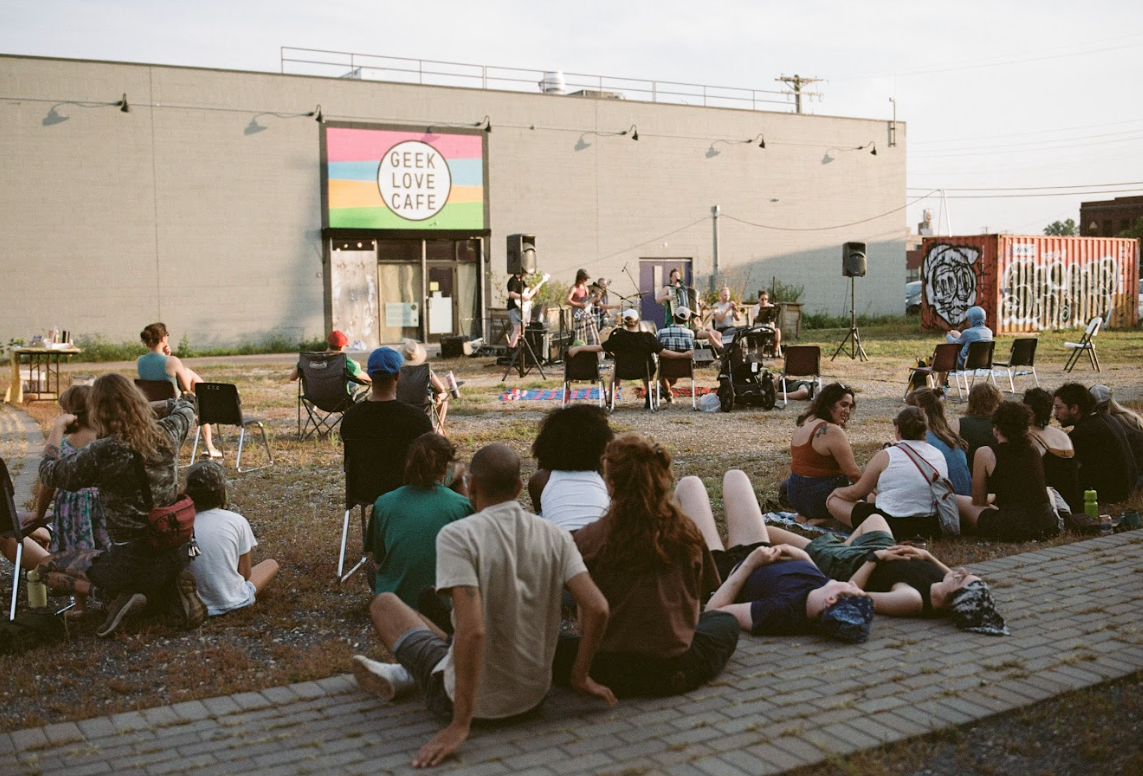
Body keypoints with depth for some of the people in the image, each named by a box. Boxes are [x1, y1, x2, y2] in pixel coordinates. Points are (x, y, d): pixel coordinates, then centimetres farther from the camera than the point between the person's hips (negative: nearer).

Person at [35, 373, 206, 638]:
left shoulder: (103, 452, -19)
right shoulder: (166, 435, -4)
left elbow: (49, 474, -1)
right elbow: (185, 406, 21)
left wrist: (57, 428, 12)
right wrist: (144, 407, 17)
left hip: (132, 561, -5)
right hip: (177, 555, 5)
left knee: (47, 567, 16)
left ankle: (119, 594, -4)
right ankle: (172, 591, 7)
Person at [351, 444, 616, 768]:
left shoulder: (456, 536, -20)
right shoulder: (556, 536, -6)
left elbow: (472, 630, -29)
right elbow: (597, 609, -12)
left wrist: (460, 725, -24)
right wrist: (580, 677, 3)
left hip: (470, 699, -4)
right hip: (534, 695, 5)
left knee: (385, 603, 16)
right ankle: (402, 674, 33)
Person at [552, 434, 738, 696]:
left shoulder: (591, 538, -12)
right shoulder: (687, 532, -5)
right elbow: (696, 602, 6)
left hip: (611, 672, -1)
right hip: (677, 669, 1)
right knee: (726, 621, 29)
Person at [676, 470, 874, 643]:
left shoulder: (780, 611, -50)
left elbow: (713, 610, -35)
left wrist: (749, 564, -34)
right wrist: (804, 558, -19)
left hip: (722, 573, -5)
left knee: (689, 484, 7)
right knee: (734, 476, 19)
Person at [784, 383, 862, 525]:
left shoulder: (803, 423, 8)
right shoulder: (832, 431, -19)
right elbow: (853, 473, -17)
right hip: (820, 498, -9)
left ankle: (805, 515, 9)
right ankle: (821, 518, -7)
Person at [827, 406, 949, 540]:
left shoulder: (885, 456, -13)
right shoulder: (939, 455, 2)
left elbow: (856, 493, -3)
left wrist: (836, 492, 19)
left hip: (894, 526, -6)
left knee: (834, 501, 7)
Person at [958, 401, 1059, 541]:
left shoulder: (986, 454, -2)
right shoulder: (1034, 450, 13)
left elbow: (978, 502, 6)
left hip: (1011, 528, -5)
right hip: (1048, 526, 5)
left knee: (957, 500, 14)